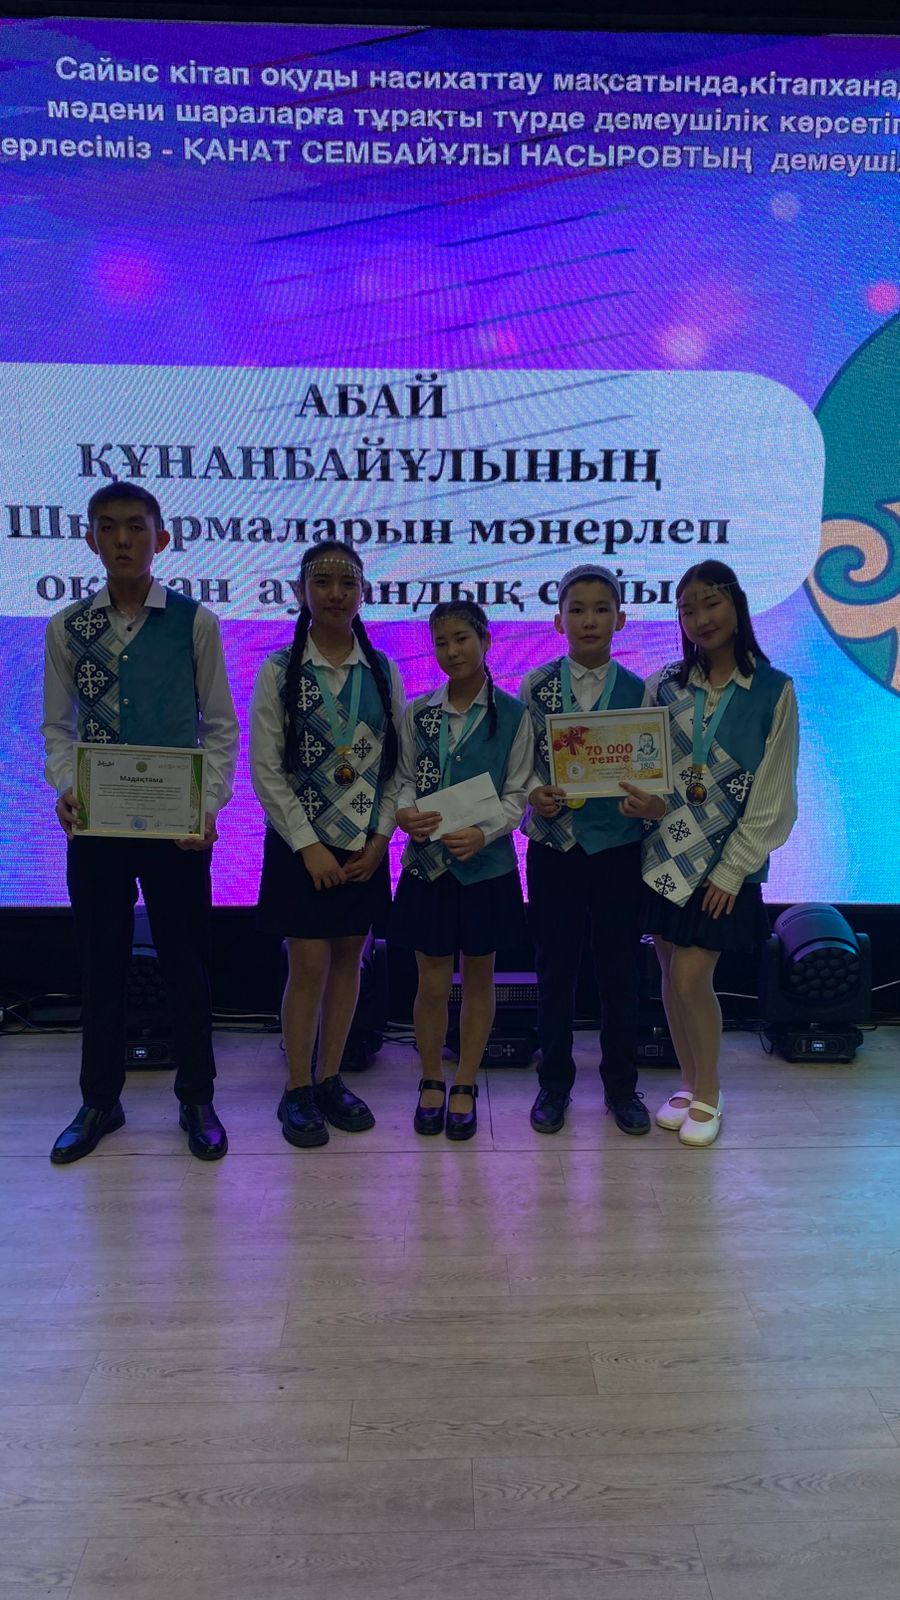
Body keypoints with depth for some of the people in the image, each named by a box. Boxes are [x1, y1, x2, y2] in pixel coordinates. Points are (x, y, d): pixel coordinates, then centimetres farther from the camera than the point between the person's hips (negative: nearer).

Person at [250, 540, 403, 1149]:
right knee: (309, 966, -1)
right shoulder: (279, 669, -4)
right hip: (300, 842, -3)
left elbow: (398, 763, 5)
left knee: (348, 960, 10)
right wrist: (309, 846, -11)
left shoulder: (382, 670, 4)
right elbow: (266, 768, -7)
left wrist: (379, 838, -4)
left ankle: (331, 1080, 24)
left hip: (366, 845, 3)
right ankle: (298, 1091, 15)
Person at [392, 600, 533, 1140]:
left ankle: (466, 1085, 26)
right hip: (428, 862, 1)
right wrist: (407, 812, -15)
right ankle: (432, 1081, 26)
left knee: (479, 979, 11)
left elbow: (517, 794, -3)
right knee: (433, 983, 6)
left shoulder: (512, 714, -3)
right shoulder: (418, 712, 4)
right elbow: (404, 780, 7)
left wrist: (484, 831, -20)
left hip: (486, 864, -1)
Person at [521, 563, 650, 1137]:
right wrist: (536, 793, -17)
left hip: (618, 846, 0)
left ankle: (621, 1084, 24)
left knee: (620, 968, 7)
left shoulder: (640, 691, 2)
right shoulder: (536, 686, 1)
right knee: (555, 967, 8)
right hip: (554, 843, 0)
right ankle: (555, 1083, 24)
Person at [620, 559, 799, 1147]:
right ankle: (689, 1083, 29)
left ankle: (709, 1095, 16)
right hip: (664, 853, 3)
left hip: (725, 861, -3)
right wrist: (646, 803, -15)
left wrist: (732, 870, -9)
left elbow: (773, 796, -6)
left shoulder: (774, 692, -5)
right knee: (672, 975, 9)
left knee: (691, 977, -6)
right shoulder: (665, 686, 3)